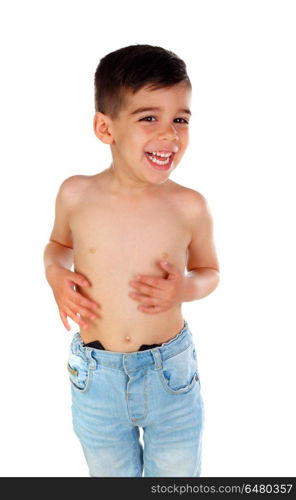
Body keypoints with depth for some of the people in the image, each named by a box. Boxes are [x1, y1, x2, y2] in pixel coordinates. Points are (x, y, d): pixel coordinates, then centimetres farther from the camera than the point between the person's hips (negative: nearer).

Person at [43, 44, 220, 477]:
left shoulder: (190, 207, -14)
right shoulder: (76, 194, -11)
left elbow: (210, 271, 3)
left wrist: (185, 288, -19)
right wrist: (55, 274, -11)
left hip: (172, 375, -1)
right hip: (96, 380, 1)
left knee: (178, 474, 23)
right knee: (112, 474, 26)